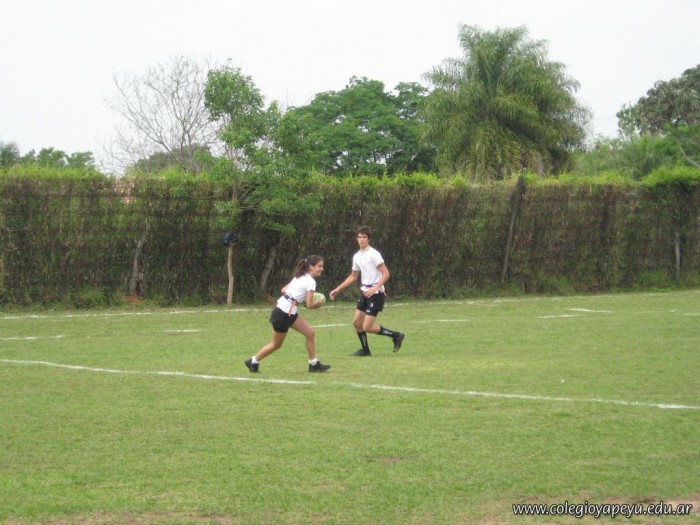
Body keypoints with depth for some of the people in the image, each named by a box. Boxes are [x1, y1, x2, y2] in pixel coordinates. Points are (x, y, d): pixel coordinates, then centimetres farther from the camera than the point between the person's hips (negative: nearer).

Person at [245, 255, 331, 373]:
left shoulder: (300, 277, 12)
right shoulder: (310, 282, -15)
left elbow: (284, 290, 15)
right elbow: (309, 305, -18)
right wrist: (318, 303, 1)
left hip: (290, 313, 9)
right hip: (283, 314, -9)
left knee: (310, 333, 4)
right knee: (276, 344, 7)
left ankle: (313, 364, 9)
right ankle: (253, 362, 23)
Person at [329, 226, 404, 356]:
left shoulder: (373, 254, -15)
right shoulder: (357, 256, 9)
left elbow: (386, 274, -18)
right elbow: (353, 277, 23)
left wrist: (375, 288, -27)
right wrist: (338, 289, 19)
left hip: (375, 293, -8)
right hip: (364, 292, 8)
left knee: (367, 327, -11)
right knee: (356, 322, 8)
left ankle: (396, 335, 3)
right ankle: (365, 350, 23)